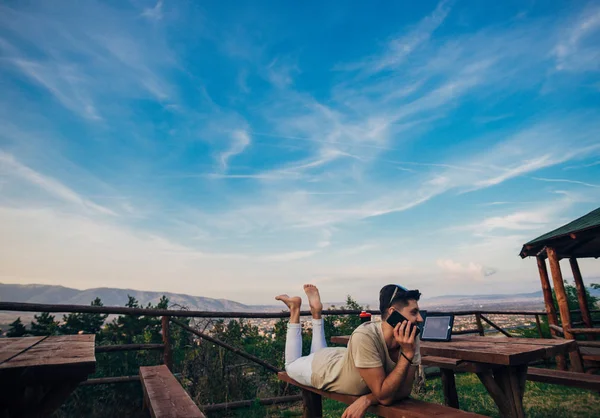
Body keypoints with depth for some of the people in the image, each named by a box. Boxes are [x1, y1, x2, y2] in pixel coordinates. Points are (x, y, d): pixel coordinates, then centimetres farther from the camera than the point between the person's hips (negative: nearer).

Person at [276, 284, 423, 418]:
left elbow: (404, 390, -22)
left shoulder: (411, 339, -26)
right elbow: (384, 395, -39)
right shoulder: (365, 336, -45)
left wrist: (367, 399, -36)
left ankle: (316, 310, 34)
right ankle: (295, 308, 29)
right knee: (292, 365, 29)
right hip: (320, 367, -4)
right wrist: (407, 355, -43)